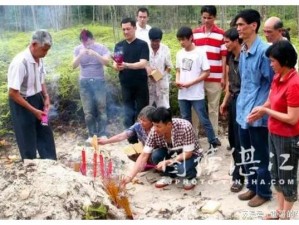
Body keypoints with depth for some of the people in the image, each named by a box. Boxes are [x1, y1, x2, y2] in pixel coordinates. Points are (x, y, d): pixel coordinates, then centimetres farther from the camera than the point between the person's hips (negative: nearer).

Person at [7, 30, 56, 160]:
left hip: (37, 99, 8)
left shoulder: (39, 60, -4)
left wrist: (46, 97, -1)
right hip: (22, 103, -7)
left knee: (45, 134, 17)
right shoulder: (20, 62, -28)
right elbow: (13, 93, -25)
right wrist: (33, 110, -21)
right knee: (28, 140, 6)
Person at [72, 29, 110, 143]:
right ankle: (91, 135, 9)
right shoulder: (78, 49, 2)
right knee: (88, 111, 2)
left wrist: (95, 54, -30)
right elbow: (74, 65, -7)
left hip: (99, 81, -2)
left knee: (101, 109, -1)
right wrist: (80, 55, -24)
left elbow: (106, 62, -16)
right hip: (84, 82, 2)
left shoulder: (101, 47, -3)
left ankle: (102, 134, 5)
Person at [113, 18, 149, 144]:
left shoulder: (142, 44, -3)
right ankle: (132, 141, 13)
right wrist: (117, 66, -21)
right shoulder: (119, 46, 9)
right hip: (126, 85, 3)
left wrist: (127, 65, -31)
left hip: (140, 85, -3)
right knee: (128, 115, 5)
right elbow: (115, 64, 4)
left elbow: (143, 64, -15)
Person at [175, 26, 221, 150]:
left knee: (204, 120, 0)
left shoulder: (200, 52, -9)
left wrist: (190, 83, -16)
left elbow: (206, 72, -10)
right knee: (185, 120, 13)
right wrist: (177, 80, -5)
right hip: (182, 94, 6)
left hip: (197, 94, -5)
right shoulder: (179, 53, 7)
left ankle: (213, 142, 13)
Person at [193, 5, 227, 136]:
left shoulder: (221, 34, -2)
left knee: (213, 109, 8)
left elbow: (224, 57, -2)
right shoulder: (195, 33, 7)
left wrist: (223, 77, -4)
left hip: (215, 78, -2)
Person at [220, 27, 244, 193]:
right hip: (233, 99, 8)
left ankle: (238, 176, 7)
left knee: (239, 139, -2)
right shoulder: (230, 57, 10)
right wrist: (225, 101, 17)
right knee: (232, 138, 14)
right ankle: (241, 169, 31)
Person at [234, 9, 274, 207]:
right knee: (247, 153, 18)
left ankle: (264, 192, 23)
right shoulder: (243, 51, 8)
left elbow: (273, 83, -14)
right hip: (244, 111, 8)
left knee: (260, 155, 6)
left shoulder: (264, 50, -17)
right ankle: (253, 186, 34)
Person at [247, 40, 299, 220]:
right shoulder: (278, 78, 2)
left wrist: (265, 111, -16)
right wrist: (260, 111, -4)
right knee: (276, 174, 20)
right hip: (274, 134, 9)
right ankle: (279, 211, 36)